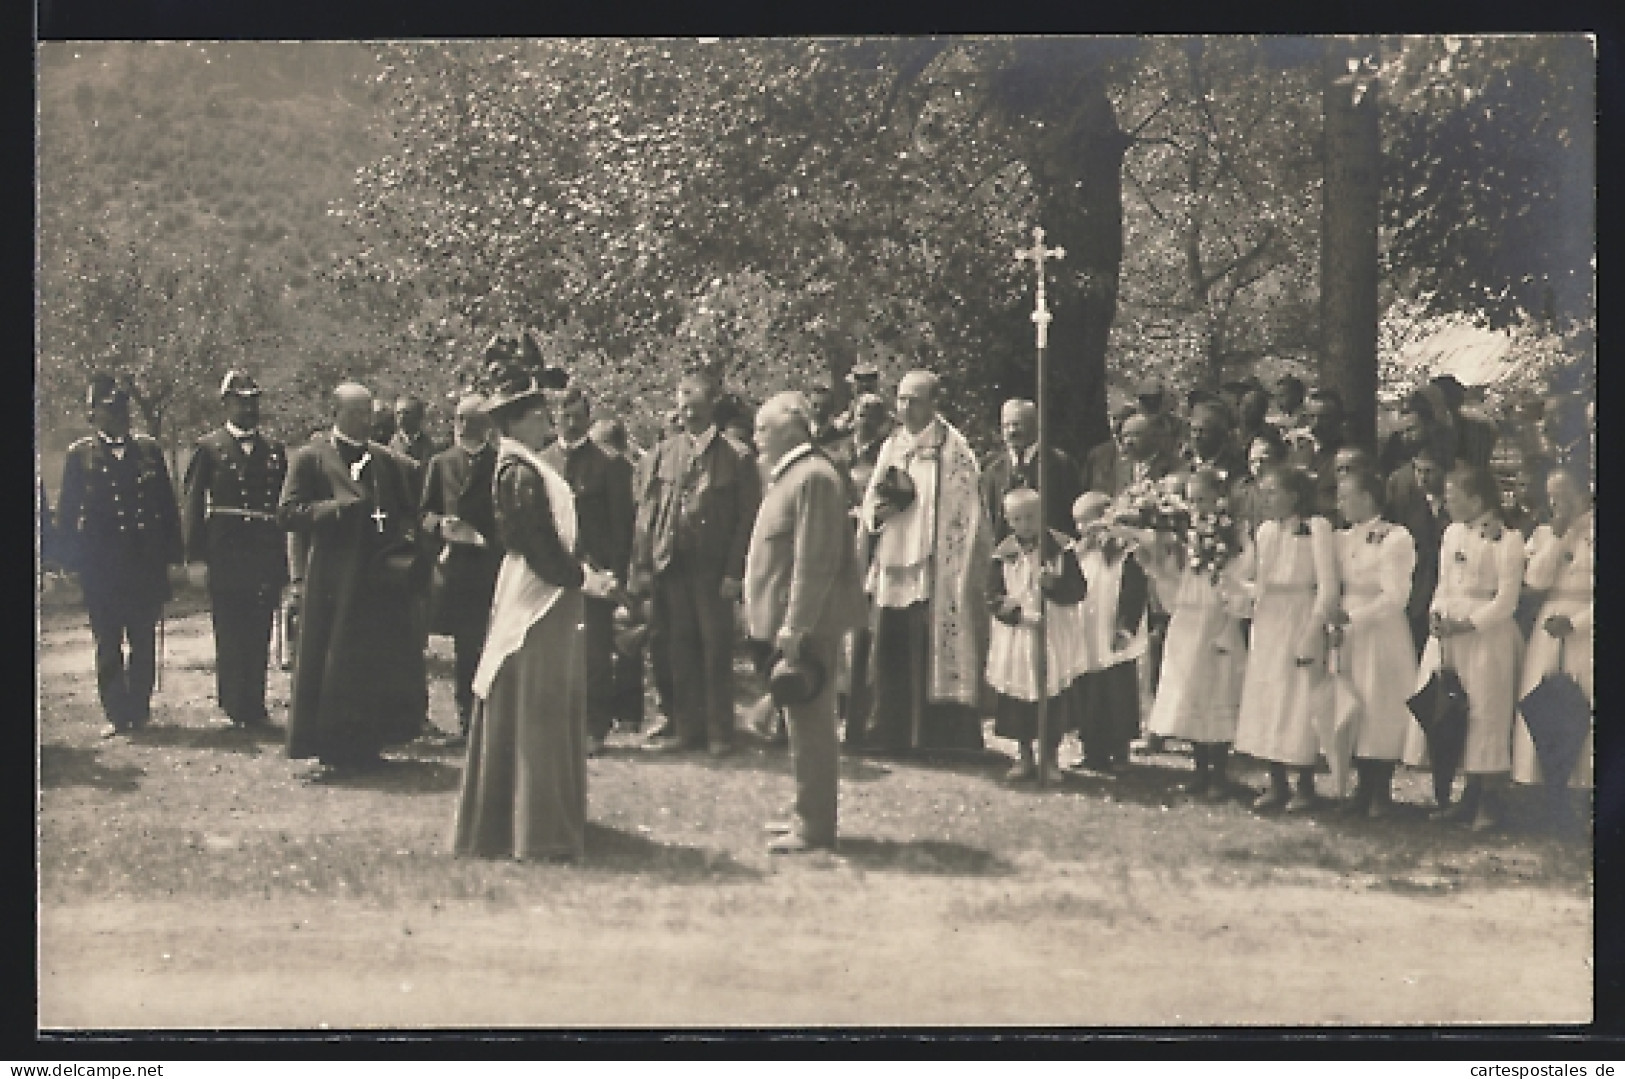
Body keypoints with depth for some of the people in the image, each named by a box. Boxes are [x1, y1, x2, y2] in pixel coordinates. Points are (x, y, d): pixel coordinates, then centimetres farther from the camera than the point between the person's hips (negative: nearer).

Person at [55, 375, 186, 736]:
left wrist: (172, 552, 4)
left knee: (144, 641, 5)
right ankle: (116, 715, 6)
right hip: (100, 566, -2)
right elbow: (67, 511, 4)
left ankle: (139, 709, 14)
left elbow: (167, 504, 11)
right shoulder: (80, 455, 4)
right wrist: (72, 557, -4)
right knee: (108, 645, 1)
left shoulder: (148, 451, 9)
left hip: (146, 564, 2)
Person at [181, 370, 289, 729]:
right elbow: (194, 506, 2)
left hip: (266, 554, 3)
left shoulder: (276, 451, 13)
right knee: (230, 632, -2)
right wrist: (195, 556, -5)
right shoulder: (209, 448, 3)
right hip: (225, 554, -3)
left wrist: (284, 559, 10)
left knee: (260, 632, 3)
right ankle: (235, 703, 5)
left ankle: (253, 705, 10)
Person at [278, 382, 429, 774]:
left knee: (382, 666, 5)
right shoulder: (311, 458, 1)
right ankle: (332, 752, 4)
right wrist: (334, 510, -18)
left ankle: (366, 745, 16)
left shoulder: (385, 459, 13)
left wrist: (407, 548, -1)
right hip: (334, 577, -4)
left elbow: (408, 512, 18)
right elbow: (287, 513, -4)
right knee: (333, 666, -3)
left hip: (382, 579, 4)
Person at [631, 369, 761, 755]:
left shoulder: (734, 456, -2)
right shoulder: (664, 453, 9)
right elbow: (647, 510, 9)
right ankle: (687, 728, 15)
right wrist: (644, 564, 2)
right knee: (680, 651, 6)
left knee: (716, 651, 2)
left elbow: (747, 517, -3)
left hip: (713, 569, -3)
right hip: (671, 565, 3)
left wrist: (734, 572, -9)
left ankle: (719, 732, 10)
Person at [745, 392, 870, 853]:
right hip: (789, 621, 10)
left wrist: (795, 625, -23)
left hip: (807, 624, -10)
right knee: (803, 723, 15)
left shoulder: (813, 477, -16)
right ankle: (810, 815, 23)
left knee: (809, 723, -6)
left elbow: (815, 560, -22)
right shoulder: (788, 475, 17)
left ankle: (815, 827, -1)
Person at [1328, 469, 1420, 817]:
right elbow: (1335, 586, 12)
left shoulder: (1395, 539, -11)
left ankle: (1381, 792, 8)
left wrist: (1351, 616, -20)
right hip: (1349, 637, 6)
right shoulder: (1343, 539, 11)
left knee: (1382, 713, -1)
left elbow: (1394, 597, -16)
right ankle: (1362, 788, 17)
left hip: (1382, 635, -6)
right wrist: (1336, 622, -5)